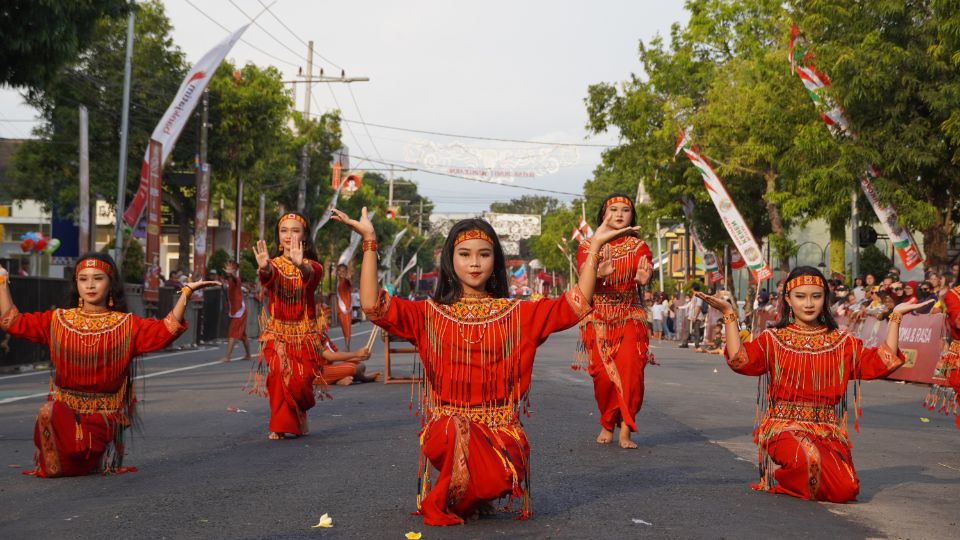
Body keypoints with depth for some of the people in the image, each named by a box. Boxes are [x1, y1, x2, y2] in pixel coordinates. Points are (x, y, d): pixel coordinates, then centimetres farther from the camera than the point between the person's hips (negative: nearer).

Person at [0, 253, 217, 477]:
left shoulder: (127, 325, -4)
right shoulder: (58, 320, 5)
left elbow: (166, 330, -18)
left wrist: (187, 292, -28)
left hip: (104, 414, -1)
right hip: (63, 406, 1)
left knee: (88, 465, -10)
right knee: (47, 414, -31)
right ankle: (52, 466, 1)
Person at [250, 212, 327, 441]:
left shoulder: (312, 265, 0)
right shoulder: (274, 264, 2)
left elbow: (313, 274, -26)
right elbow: (269, 275, -24)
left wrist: (300, 265, -51)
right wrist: (264, 267, -49)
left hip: (305, 333, -1)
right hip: (276, 332, 1)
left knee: (301, 381, -11)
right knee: (278, 373, -18)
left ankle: (301, 413, 22)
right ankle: (280, 426, -3)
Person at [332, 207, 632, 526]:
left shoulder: (518, 314, 9)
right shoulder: (430, 314, 6)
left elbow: (576, 305, 1)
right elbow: (373, 307, -7)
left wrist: (595, 247, -5)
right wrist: (370, 241, -11)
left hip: (501, 430, 1)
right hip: (447, 426, -1)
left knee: (496, 479, -31)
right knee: (455, 431, -37)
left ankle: (471, 498, 8)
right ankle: (442, 503, -6)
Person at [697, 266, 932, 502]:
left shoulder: (842, 342, 14)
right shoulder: (773, 339, 7)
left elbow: (882, 362, 5)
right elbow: (739, 359, -10)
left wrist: (896, 317, 3)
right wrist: (728, 314, -14)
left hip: (828, 430, 3)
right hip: (784, 426, -3)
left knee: (845, 491, -21)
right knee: (808, 459, -37)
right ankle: (779, 478, 0)